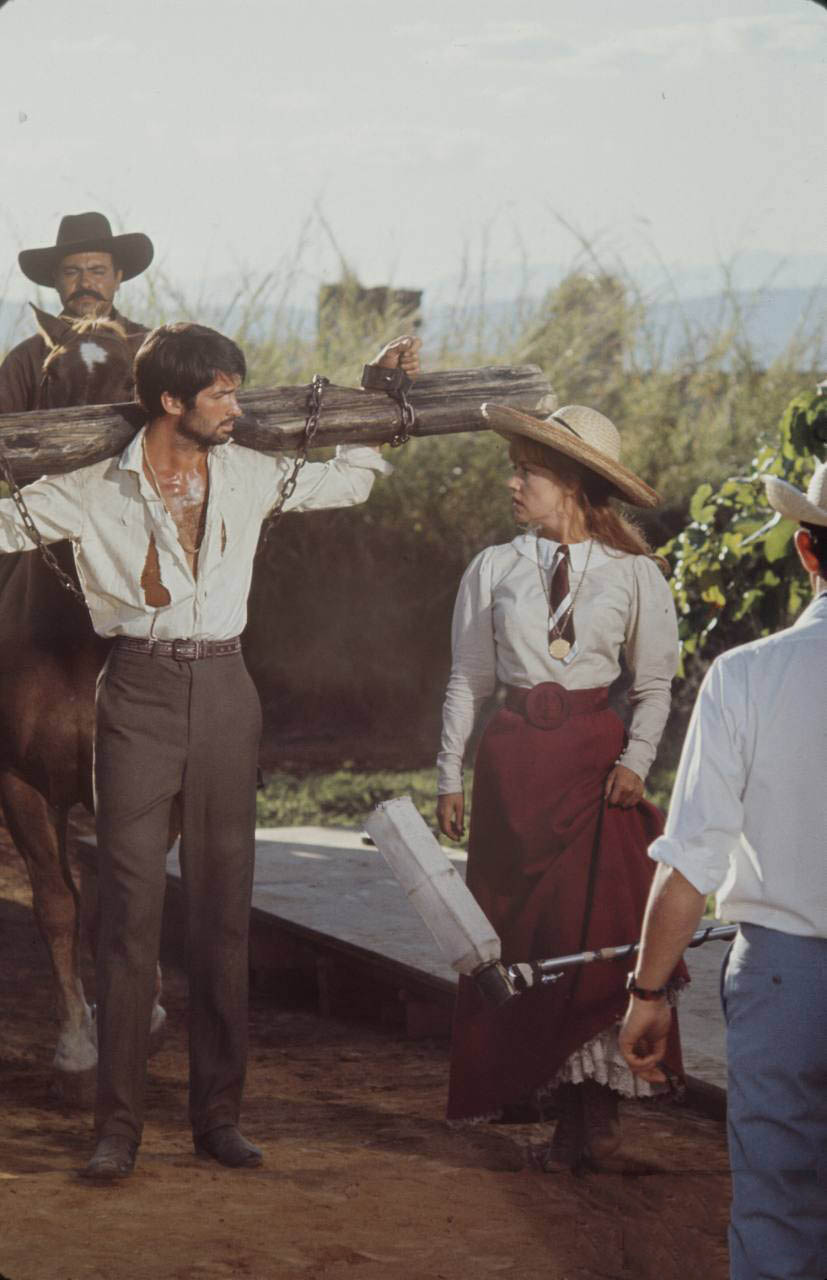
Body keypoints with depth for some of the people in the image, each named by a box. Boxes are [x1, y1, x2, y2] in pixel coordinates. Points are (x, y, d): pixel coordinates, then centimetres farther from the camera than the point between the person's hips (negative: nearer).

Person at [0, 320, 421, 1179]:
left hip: (223, 693, 3)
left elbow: (350, 480, 25)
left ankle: (218, 1115, 13)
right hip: (139, 696, -3)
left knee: (223, 908, 5)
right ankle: (117, 1125, 0)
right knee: (131, 913, -5)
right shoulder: (95, 492, -2)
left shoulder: (247, 478, 9)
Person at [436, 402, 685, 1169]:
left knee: (601, 929, -11)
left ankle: (595, 1105, -4)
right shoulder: (494, 570, 6)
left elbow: (653, 684, 8)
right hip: (514, 760, 2)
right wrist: (450, 777, 5)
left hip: (595, 756, -2)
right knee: (521, 934, 2)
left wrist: (637, 759, -6)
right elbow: (468, 679, 9)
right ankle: (568, 1112, 11)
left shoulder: (632, 574, 1)